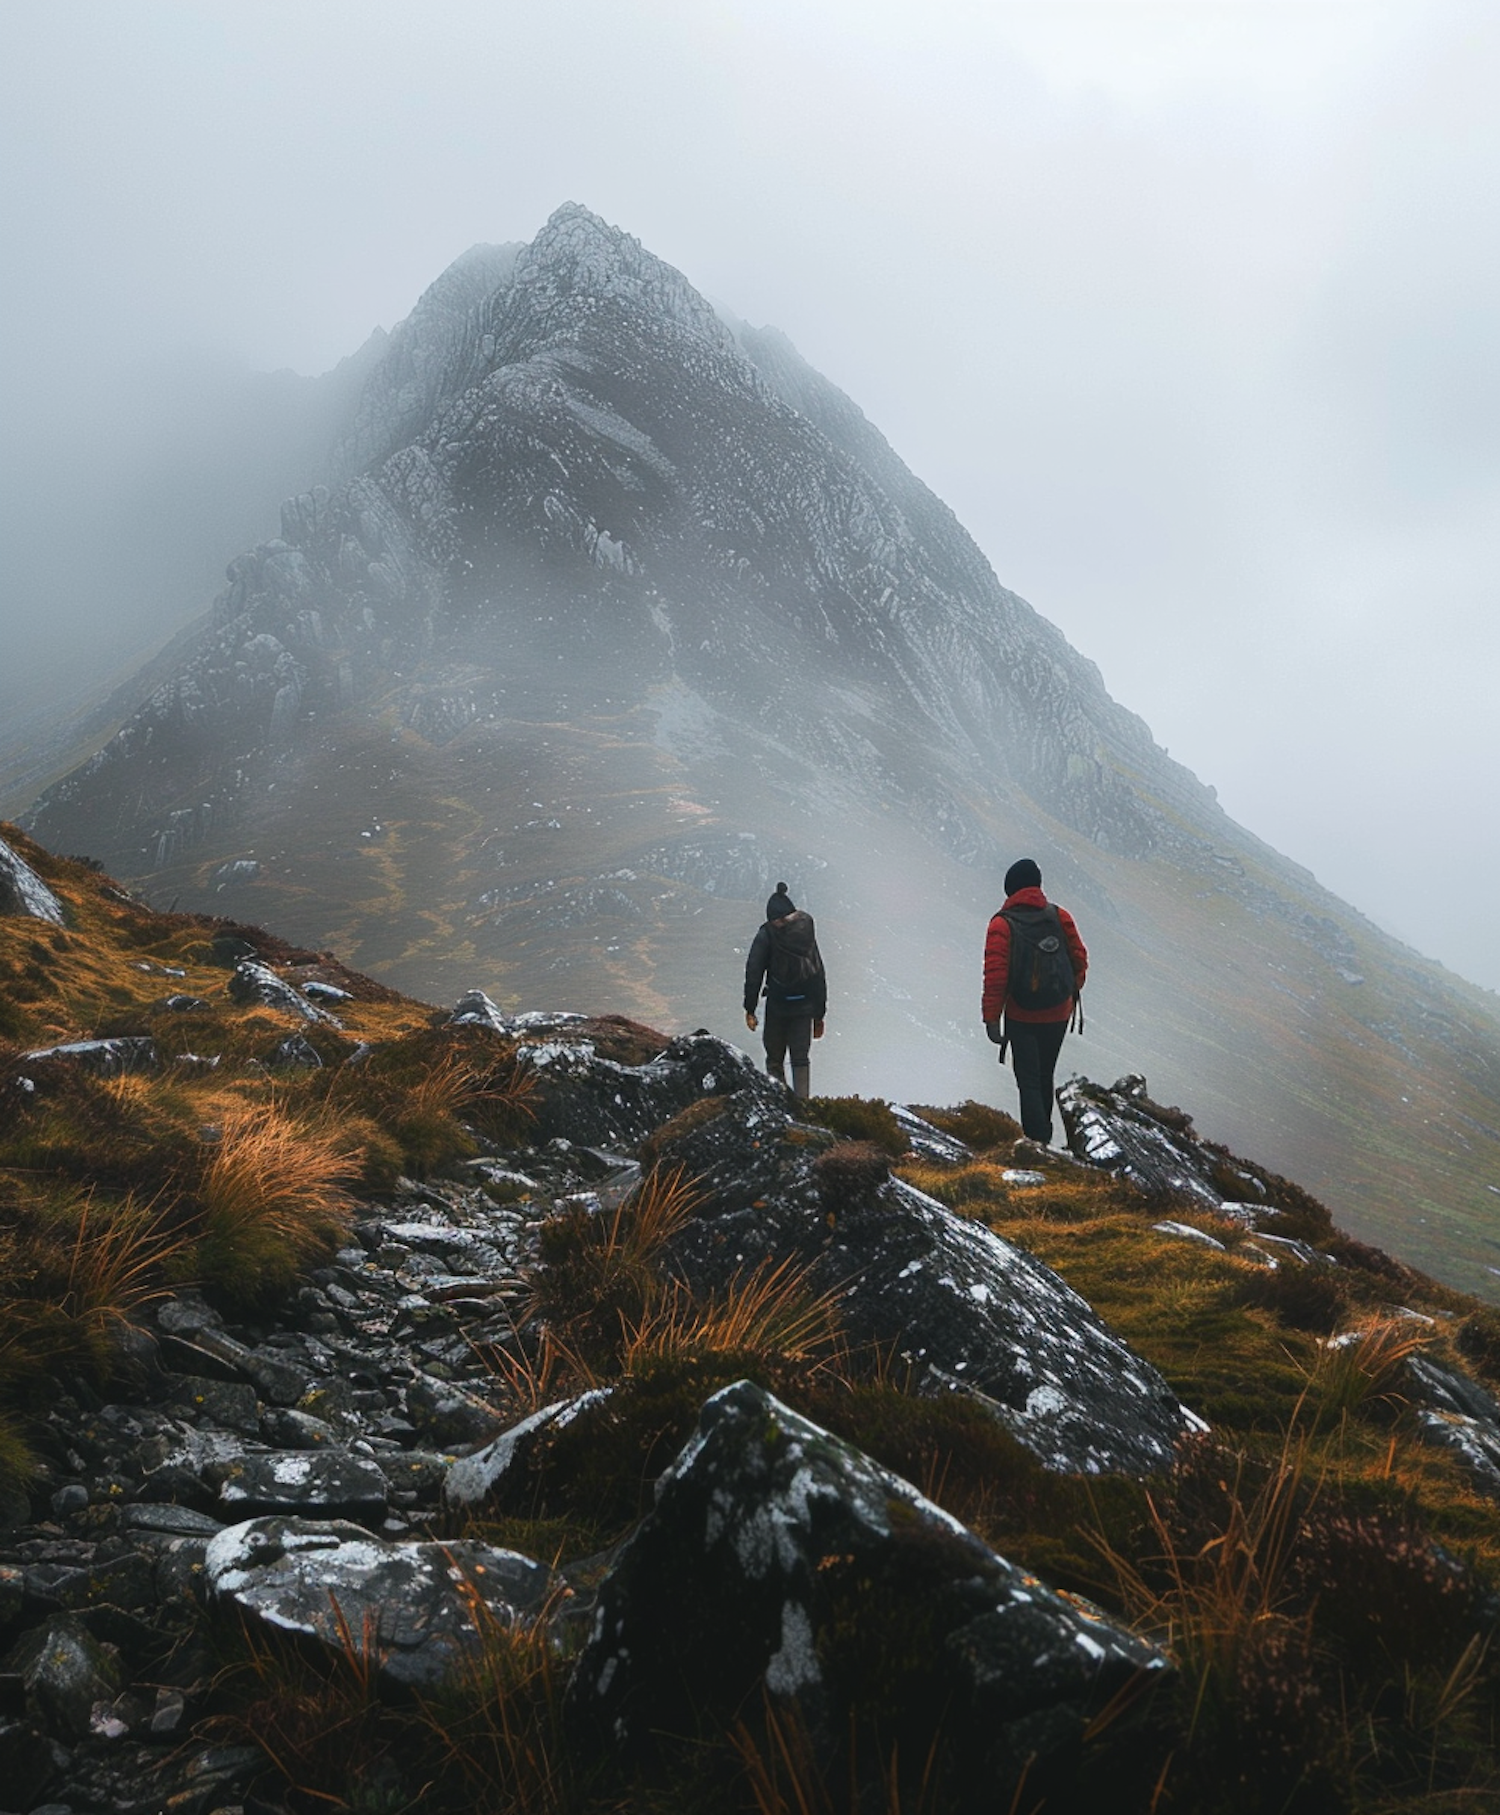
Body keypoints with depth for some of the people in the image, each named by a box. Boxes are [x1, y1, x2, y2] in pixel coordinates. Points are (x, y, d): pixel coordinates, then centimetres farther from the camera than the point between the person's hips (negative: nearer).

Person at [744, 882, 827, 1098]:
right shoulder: (807, 935, 4)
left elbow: (753, 973, -11)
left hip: (777, 1008, -2)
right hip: (805, 1007, 3)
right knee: (801, 1059, 8)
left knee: (774, 1060, 10)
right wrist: (819, 1015, 15)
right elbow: (820, 976, 8)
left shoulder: (766, 936, -6)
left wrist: (750, 1010, -7)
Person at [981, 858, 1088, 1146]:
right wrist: (1072, 992, 21)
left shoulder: (1001, 924, -13)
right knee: (1045, 1077, 21)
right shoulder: (1060, 916, -3)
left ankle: (1038, 1142, -5)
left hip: (1021, 1017, -4)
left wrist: (991, 1018, -10)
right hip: (1059, 1014, 4)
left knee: (1028, 1081, 3)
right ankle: (1042, 1134, 35)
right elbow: (1080, 959, 3)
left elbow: (995, 976, -16)